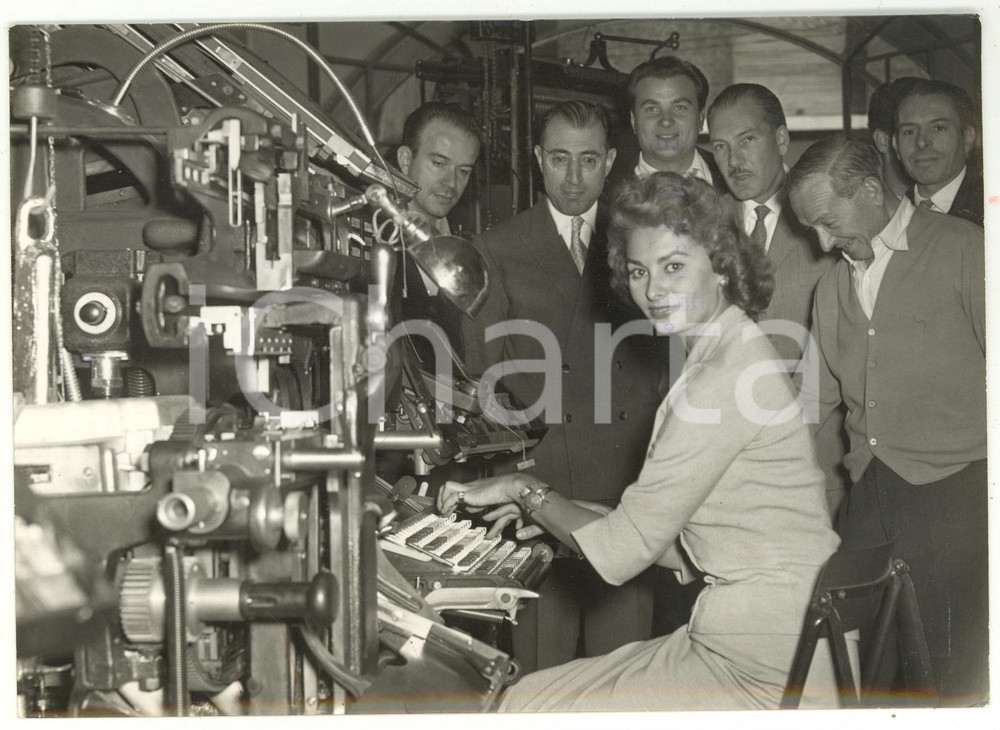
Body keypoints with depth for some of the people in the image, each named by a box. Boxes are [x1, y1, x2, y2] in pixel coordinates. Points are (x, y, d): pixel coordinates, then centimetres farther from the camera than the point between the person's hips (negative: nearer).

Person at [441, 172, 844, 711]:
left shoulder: (726, 376, -19)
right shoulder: (731, 352, 12)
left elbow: (622, 551, -17)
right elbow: (677, 542, 13)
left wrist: (528, 490, -2)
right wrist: (545, 509, 8)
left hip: (762, 673, -9)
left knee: (530, 703, 0)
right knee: (536, 692, 14)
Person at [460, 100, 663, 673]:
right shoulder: (499, 250, 7)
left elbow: (669, 357, 10)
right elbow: (482, 369, 7)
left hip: (629, 480, 1)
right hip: (539, 479, -1)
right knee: (541, 659, 1)